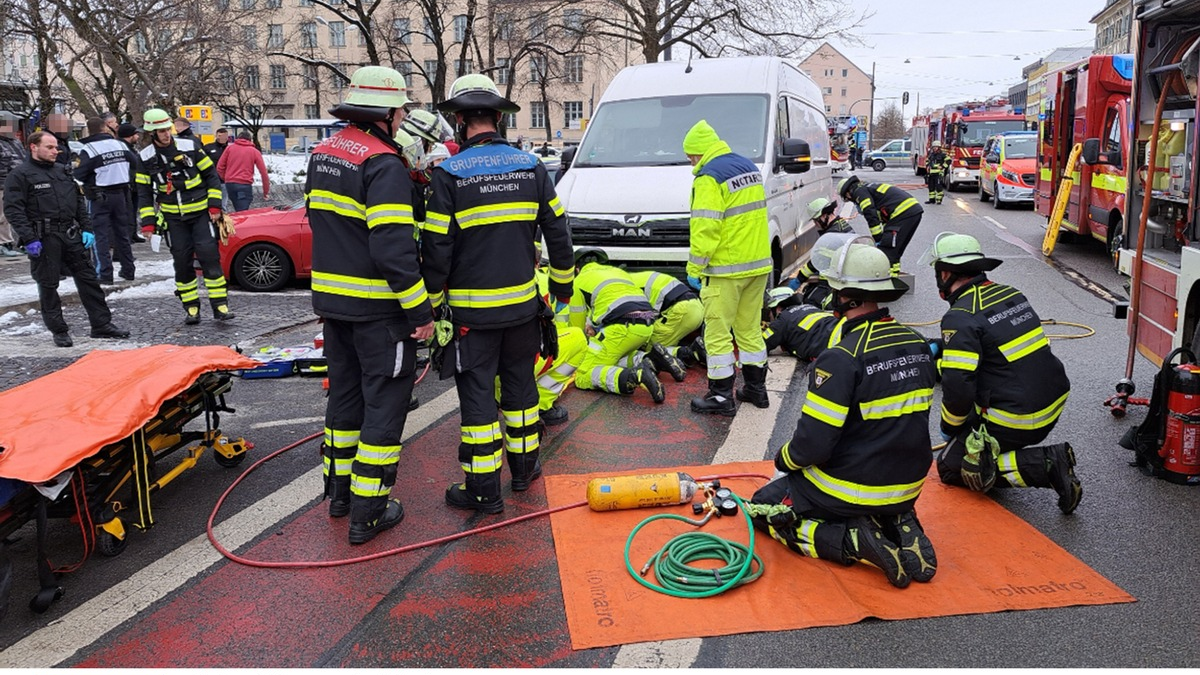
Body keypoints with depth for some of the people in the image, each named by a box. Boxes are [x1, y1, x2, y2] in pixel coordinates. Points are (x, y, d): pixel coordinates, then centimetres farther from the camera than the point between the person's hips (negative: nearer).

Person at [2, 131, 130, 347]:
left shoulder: (62, 171, 15)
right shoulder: (20, 175, -4)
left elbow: (79, 202, 19)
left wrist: (86, 228, 9)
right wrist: (29, 239, -17)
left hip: (71, 234, 6)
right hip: (44, 239, -6)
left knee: (88, 278, 6)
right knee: (48, 285, 3)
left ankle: (101, 324, 12)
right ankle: (59, 331, 11)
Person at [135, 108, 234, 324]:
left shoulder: (190, 146, -4)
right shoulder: (145, 158, 1)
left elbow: (211, 175, 2)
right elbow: (144, 192, 6)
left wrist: (215, 205, -5)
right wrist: (148, 222, -1)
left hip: (201, 212, -2)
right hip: (174, 218, 2)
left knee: (208, 255, -10)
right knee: (182, 261, 2)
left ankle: (220, 305, -6)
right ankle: (191, 308, 13)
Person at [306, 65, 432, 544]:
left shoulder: (322, 154, 9)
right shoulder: (384, 165, -19)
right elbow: (394, 248, -25)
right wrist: (420, 311, -19)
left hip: (331, 299, 8)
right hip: (377, 307, -8)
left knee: (345, 392, 20)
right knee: (385, 401, 2)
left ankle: (339, 491, 32)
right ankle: (369, 512, 6)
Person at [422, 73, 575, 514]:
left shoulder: (448, 175, -11)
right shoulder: (531, 167, 1)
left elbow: (436, 249, -11)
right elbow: (558, 233, 6)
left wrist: (431, 304, 2)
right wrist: (562, 286, 18)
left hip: (472, 309, -4)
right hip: (522, 304, 4)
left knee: (477, 394, 4)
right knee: (520, 385, 18)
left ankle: (483, 489, 11)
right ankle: (524, 467, 32)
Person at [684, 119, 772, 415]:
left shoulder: (709, 177, -14)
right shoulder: (749, 167, 15)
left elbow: (705, 229, -21)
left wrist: (694, 269, -14)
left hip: (726, 269, -9)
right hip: (758, 264, 9)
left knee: (718, 333, -1)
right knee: (749, 327, 17)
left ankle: (721, 396, 4)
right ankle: (756, 388, 25)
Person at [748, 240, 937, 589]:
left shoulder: (841, 358, -24)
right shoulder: (918, 345, -1)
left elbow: (814, 441, -23)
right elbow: (906, 423, 9)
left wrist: (784, 459, -1)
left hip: (852, 490, -7)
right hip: (907, 488, 7)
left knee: (763, 509, 13)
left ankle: (853, 541, -7)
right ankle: (900, 527, 8)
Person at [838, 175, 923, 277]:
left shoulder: (860, 192, 1)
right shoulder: (871, 187, 30)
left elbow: (871, 216, -9)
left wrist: (878, 239, -6)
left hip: (903, 213, -10)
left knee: (887, 250, -10)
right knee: (895, 249, 17)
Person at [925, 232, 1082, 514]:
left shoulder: (960, 318, -19)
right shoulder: (1010, 293, 7)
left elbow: (958, 387, -23)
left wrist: (949, 427, -2)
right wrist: (942, 348, 29)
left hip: (1015, 421, -9)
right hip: (1053, 406, 9)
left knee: (951, 467, 6)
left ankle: (1044, 465, -7)